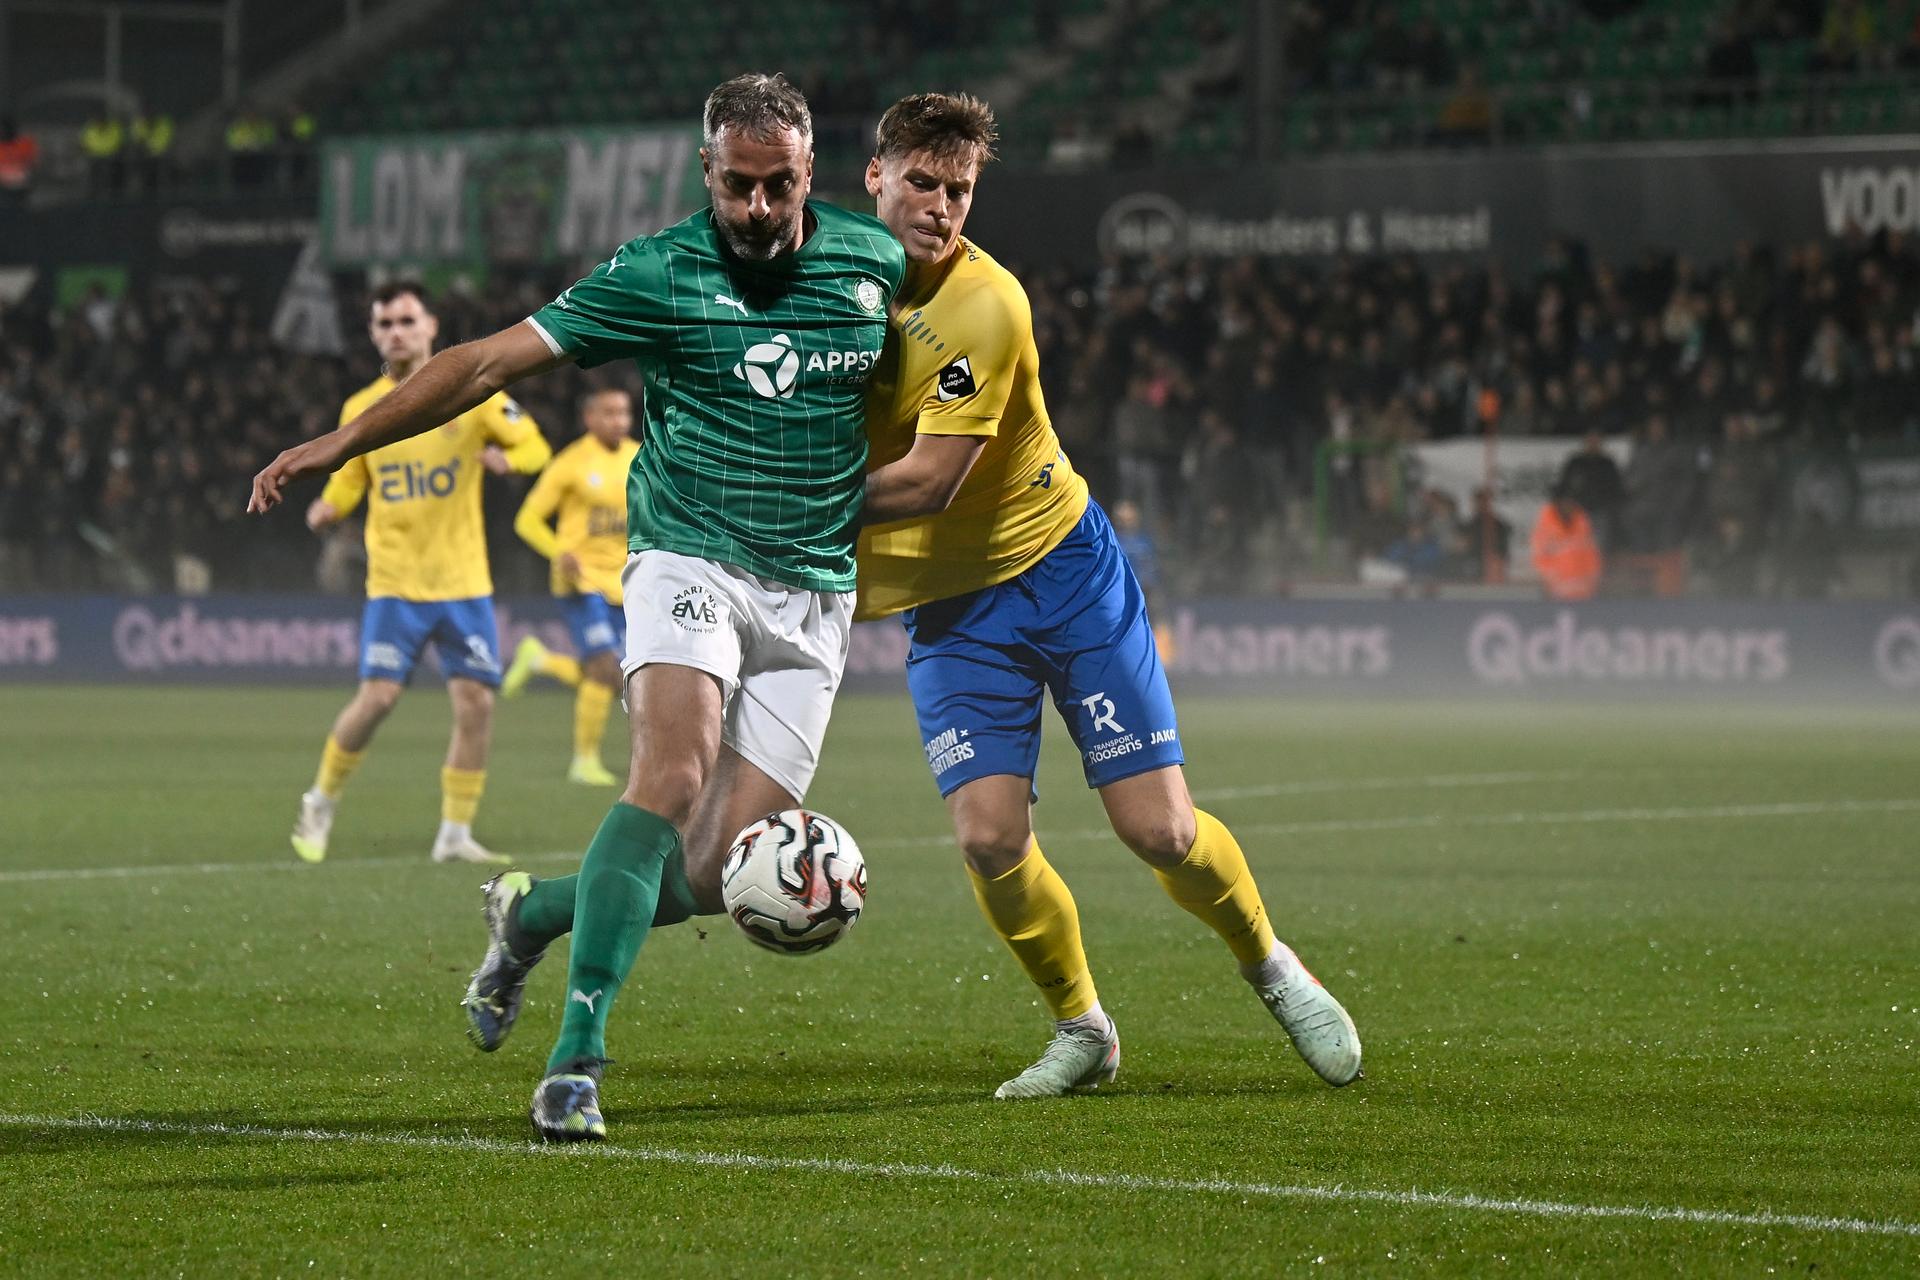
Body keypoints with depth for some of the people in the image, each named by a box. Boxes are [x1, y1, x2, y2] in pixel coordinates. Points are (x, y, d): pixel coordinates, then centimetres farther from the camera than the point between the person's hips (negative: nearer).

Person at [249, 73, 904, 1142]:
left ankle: (535, 913, 21)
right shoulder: (654, 276, -6)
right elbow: (493, 361, -5)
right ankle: (579, 1056, -28)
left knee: (724, 874, -8)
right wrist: (344, 441, -10)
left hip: (814, 599, 3)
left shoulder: (873, 262, 2)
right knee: (674, 774, -29)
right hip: (689, 562, -3)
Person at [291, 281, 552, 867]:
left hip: (463, 581, 1)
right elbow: (349, 478, 15)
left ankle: (455, 835, 5)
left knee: (476, 701, -7)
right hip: (394, 582, -1)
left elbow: (535, 445, 5)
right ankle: (321, 802, 11)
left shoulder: (471, 392, 0)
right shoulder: (360, 409, 4)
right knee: (377, 696, -13)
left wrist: (506, 457, -18)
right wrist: (328, 508, -8)